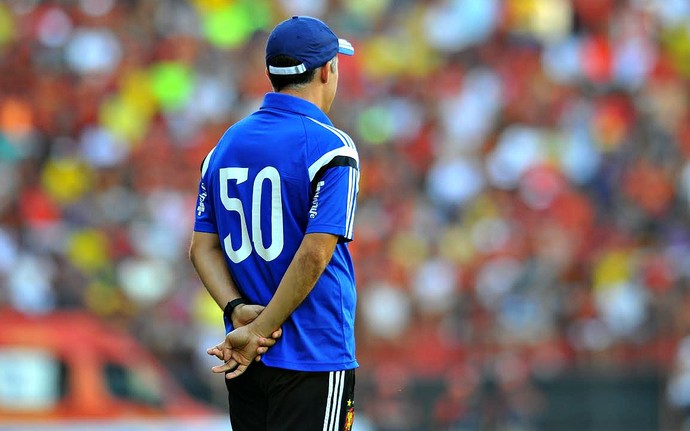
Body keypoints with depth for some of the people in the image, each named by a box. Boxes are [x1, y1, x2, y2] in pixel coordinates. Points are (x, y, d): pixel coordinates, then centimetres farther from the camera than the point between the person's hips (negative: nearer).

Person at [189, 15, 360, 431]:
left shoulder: (226, 144, 10)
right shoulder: (331, 146, -10)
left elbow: (202, 247, 7)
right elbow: (314, 254, -18)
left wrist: (237, 311, -5)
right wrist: (260, 331, -15)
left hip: (244, 360, 7)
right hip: (314, 357, -7)